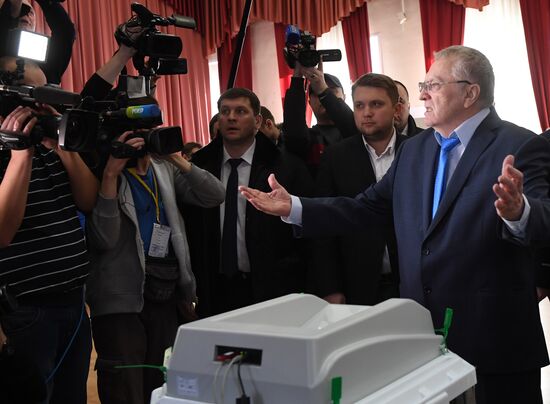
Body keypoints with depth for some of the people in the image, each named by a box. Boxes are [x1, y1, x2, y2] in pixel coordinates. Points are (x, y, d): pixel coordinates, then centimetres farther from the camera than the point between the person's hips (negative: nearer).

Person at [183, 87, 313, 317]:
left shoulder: (288, 168, -3)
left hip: (272, 291, -2)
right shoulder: (198, 167, 4)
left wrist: (305, 294, -7)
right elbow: (189, 232, 6)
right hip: (215, 292, 2)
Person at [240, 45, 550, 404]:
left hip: (494, 335, -6)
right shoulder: (414, 149, 12)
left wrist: (517, 212, -47)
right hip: (420, 327, 6)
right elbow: (367, 208, 12)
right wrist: (293, 208, 3)